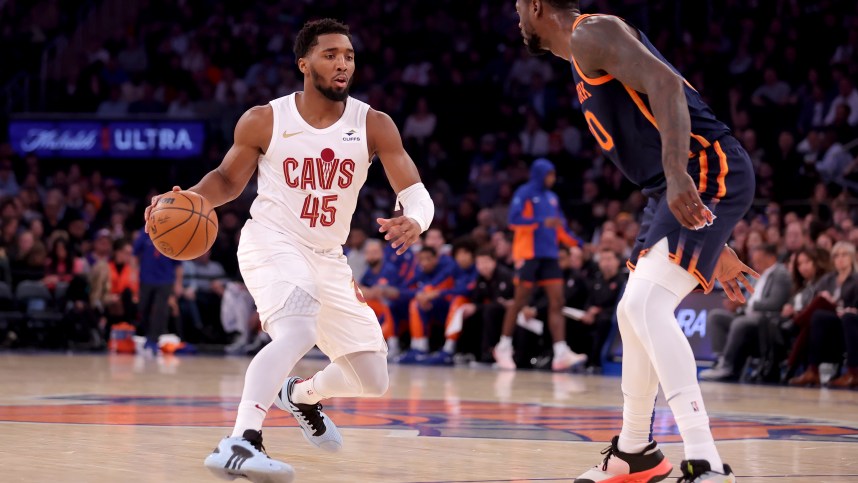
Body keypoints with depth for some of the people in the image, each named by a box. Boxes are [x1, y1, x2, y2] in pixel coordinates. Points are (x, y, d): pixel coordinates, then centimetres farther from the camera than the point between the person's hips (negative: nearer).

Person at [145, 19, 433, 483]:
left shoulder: (373, 125, -7)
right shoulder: (264, 121, -9)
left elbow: (416, 193, -12)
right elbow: (229, 179, 6)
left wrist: (413, 221, -36)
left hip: (328, 257, 5)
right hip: (272, 242, -5)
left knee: (372, 382, 10)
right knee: (297, 333, -36)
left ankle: (301, 395, 43)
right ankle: (239, 444, -44)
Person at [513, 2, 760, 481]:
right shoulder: (586, 57, 26)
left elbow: (666, 84, -22)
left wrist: (677, 174, -36)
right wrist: (715, 248, 27)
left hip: (707, 171, -11)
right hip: (684, 184, 11)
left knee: (647, 304, -22)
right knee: (635, 312, 20)